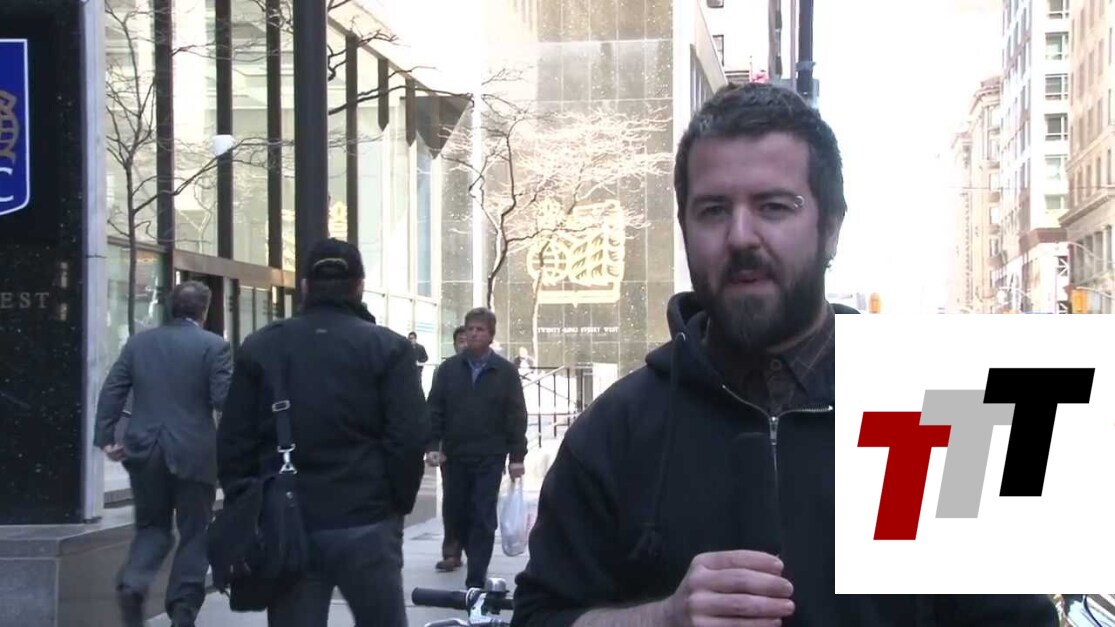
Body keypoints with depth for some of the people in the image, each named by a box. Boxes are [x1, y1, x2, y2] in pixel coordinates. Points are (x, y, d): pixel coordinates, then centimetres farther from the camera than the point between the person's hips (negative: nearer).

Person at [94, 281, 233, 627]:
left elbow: (112, 391, 3)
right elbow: (223, 399, -12)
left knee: (152, 526, 17)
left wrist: (105, 437, 6)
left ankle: (132, 583, -9)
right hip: (194, 453, -3)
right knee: (194, 533, 9)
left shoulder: (139, 342, 7)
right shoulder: (214, 346, -5)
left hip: (144, 452, 3)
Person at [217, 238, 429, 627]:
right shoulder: (387, 348, -1)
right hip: (365, 523, -2)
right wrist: (397, 504, 5)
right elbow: (410, 438, -8)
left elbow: (233, 443, 5)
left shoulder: (260, 348, 7)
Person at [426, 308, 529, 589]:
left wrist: (516, 456, -7)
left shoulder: (506, 371, 1)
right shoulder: (449, 368, 5)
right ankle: (475, 555, 35)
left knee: (483, 518, -5)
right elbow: (434, 410, 4)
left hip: (490, 457, -2)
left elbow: (517, 416, -1)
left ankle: (475, 580, -3)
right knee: (456, 512, 10)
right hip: (454, 455, 3)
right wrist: (432, 445, -8)